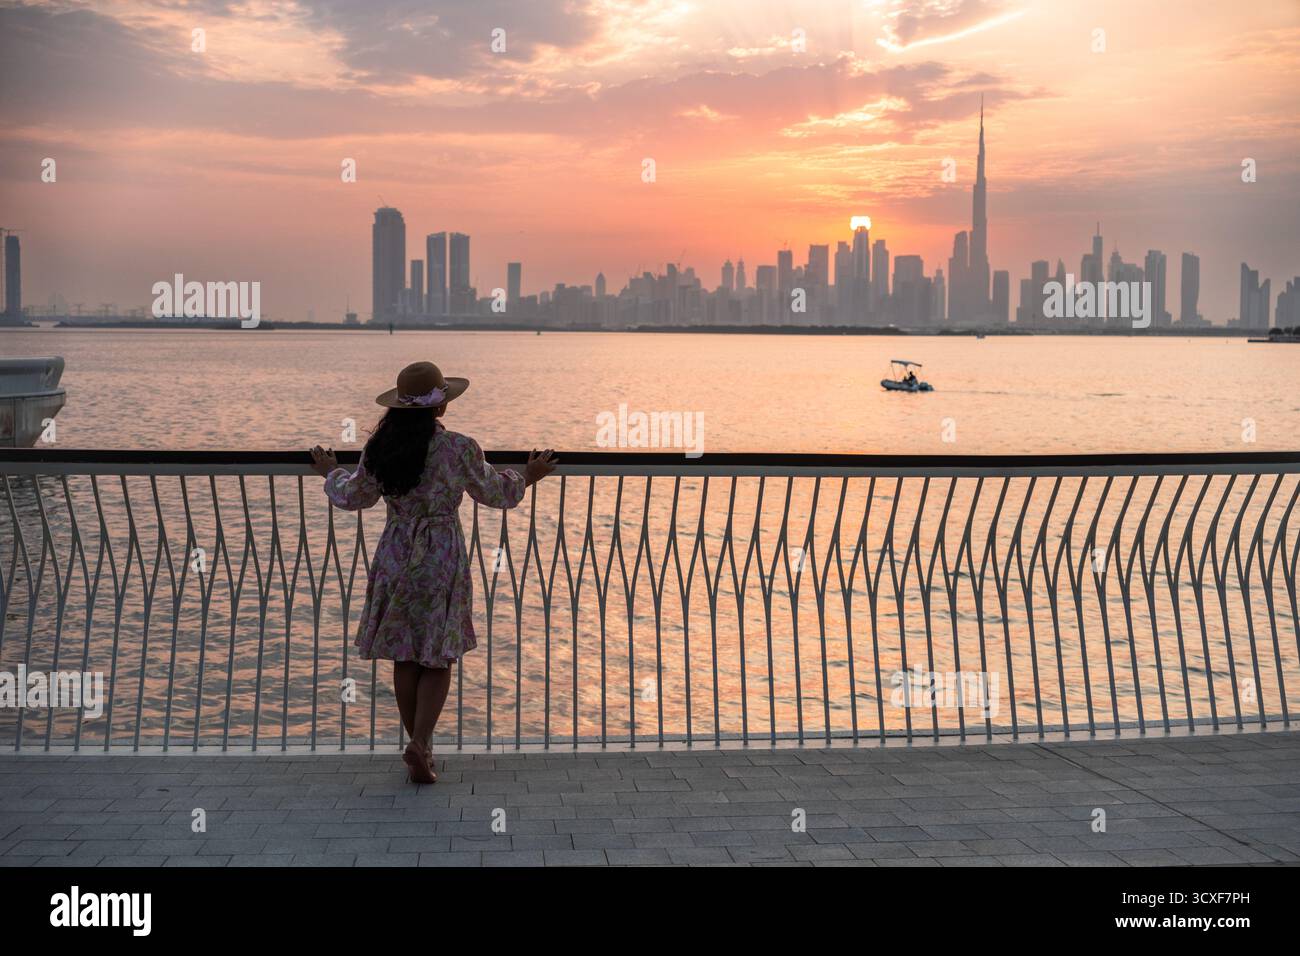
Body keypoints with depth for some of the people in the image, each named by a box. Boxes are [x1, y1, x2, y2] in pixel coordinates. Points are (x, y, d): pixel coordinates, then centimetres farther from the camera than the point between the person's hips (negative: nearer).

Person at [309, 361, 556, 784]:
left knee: (404, 657, 12)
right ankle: (421, 742, -10)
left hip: (395, 557, 3)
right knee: (438, 658, 5)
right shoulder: (459, 448, -13)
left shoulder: (379, 447, -3)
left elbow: (354, 496, 11)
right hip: (441, 559, -3)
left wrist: (332, 473, 32)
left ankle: (417, 743, 21)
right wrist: (527, 477, 21)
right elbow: (494, 493, 1)